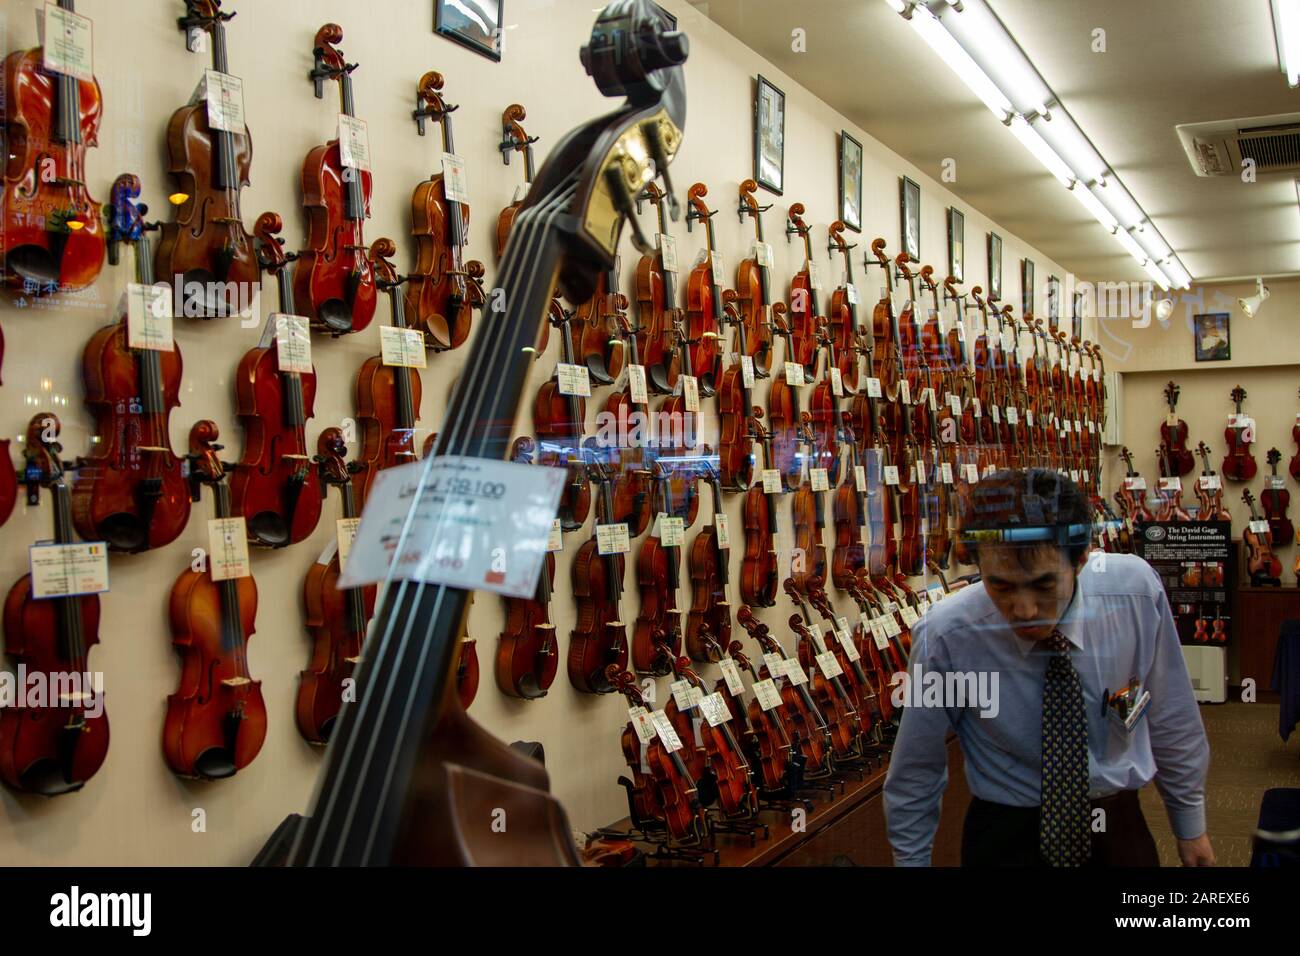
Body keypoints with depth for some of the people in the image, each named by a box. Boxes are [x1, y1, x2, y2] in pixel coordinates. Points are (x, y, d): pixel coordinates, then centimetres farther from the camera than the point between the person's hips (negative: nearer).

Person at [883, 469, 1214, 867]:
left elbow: (1171, 719, -5)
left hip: (1119, 830, 3)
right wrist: (910, 861, -2)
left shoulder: (1137, 590, -20)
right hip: (1006, 835, -2)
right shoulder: (944, 638, -25)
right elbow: (914, 775, -11)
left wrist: (1190, 824, 6)